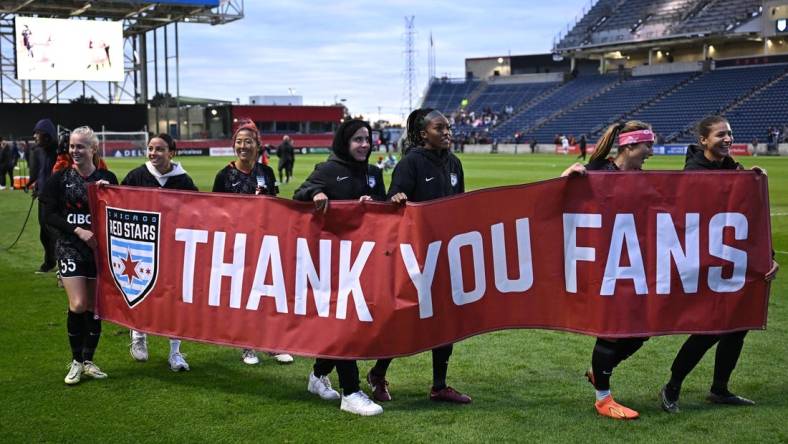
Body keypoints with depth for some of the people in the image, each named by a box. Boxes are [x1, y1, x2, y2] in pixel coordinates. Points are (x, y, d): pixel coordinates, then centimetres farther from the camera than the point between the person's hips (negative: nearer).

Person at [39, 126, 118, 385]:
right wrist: (78, 231, -14)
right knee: (78, 305, -10)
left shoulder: (107, 178, 2)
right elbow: (49, 215, -3)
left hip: (100, 248, 1)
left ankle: (88, 361, 20)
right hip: (70, 249, -1)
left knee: (95, 307, 6)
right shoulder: (60, 178, 1)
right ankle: (76, 361, 8)